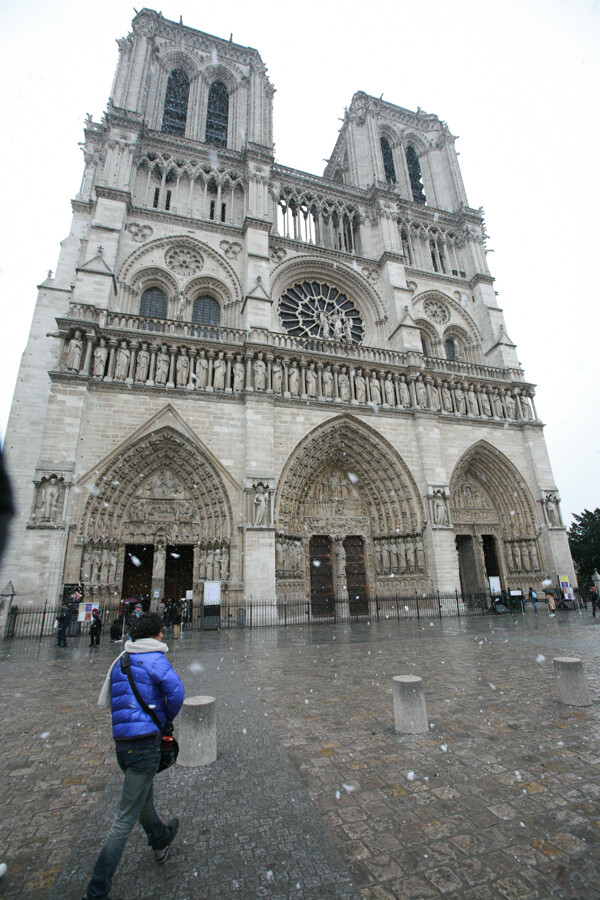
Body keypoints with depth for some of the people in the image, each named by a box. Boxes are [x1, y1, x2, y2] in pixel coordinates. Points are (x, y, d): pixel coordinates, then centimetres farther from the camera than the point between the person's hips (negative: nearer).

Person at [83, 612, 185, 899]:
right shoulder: (156, 660, -15)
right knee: (125, 818, 4)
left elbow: (106, 700, 17)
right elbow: (176, 692, -27)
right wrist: (167, 717, -6)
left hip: (120, 743, 8)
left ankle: (160, 840, 50)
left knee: (143, 797, 28)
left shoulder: (120, 662, 7)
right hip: (145, 742, -8)